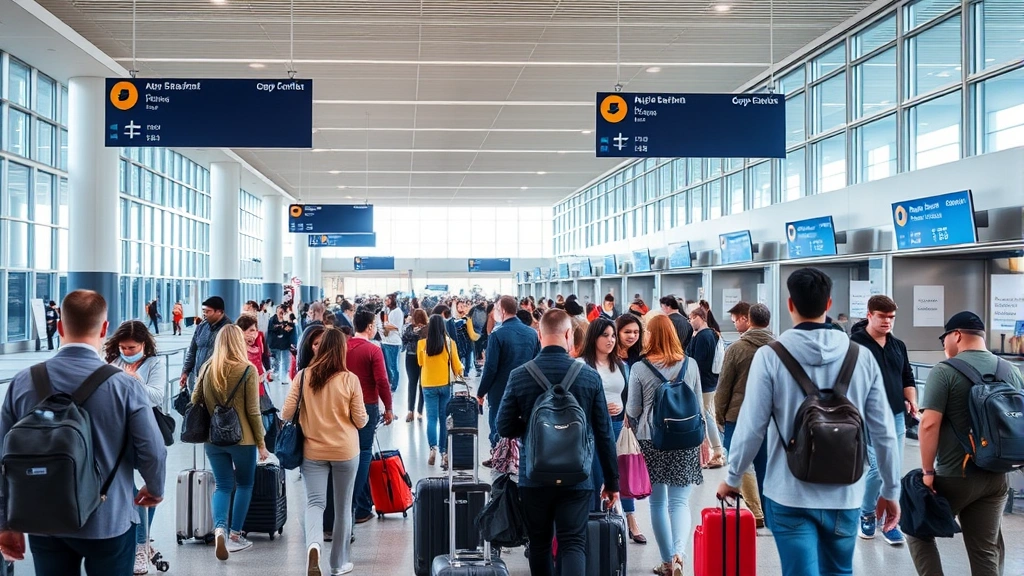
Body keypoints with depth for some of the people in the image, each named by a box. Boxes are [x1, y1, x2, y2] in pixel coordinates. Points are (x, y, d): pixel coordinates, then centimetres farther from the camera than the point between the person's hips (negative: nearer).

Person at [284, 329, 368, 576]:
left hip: (312, 451, 1)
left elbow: (286, 414, -3)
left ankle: (314, 544, -26)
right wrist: (364, 416, 17)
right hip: (345, 451, -1)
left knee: (315, 502, 3)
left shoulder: (303, 376, -6)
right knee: (343, 507, 12)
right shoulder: (350, 379, -10)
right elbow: (361, 420, -5)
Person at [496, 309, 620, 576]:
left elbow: (504, 428, -2)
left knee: (539, 544, 16)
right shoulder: (589, 376, -6)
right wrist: (612, 481, 7)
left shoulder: (519, 376, -7)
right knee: (573, 544, 0)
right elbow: (604, 433, -2)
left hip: (534, 477, 1)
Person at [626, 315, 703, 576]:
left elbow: (633, 411, -2)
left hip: (651, 440, -1)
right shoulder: (690, 365, -1)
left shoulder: (639, 368, -8)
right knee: (680, 501, 4)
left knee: (658, 503, 12)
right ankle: (678, 554, -16)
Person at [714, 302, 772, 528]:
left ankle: (756, 513, 2)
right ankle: (767, 512, 19)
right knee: (764, 465, 12)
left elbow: (724, 387, -6)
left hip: (738, 416, -4)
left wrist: (719, 416, 5)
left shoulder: (737, 348, -10)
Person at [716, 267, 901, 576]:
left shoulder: (770, 356, -9)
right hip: (845, 495, 3)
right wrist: (891, 490, 13)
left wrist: (732, 478, 7)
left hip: (790, 496, -3)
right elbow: (884, 433, 1)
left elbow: (751, 428, -8)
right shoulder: (862, 357, -2)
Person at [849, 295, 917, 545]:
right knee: (880, 468, -11)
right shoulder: (855, 344, -7)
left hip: (897, 416, 6)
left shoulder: (898, 345, 14)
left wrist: (911, 400, 5)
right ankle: (867, 514, 13)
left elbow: (907, 379, 21)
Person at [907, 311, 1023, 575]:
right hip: (996, 477, 6)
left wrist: (928, 471, -12)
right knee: (986, 550, 10)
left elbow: (929, 424, -19)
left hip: (954, 476, -5)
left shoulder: (945, 371, -12)